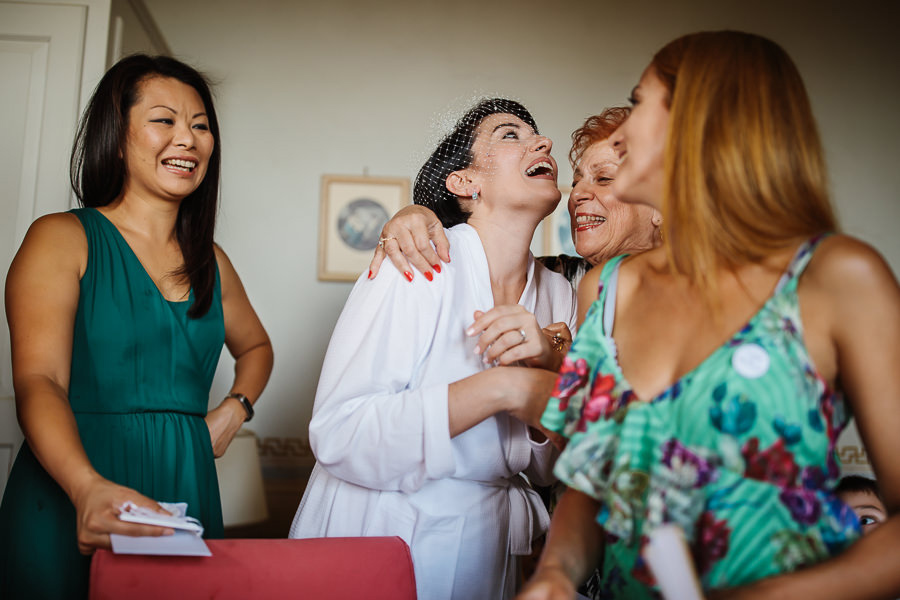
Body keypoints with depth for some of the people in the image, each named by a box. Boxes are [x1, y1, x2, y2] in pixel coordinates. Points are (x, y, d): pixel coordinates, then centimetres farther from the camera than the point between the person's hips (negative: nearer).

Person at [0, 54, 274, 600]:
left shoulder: (211, 262, 12)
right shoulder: (61, 239, -3)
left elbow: (255, 345, 29)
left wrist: (236, 407, 8)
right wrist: (88, 487, -33)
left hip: (185, 491, 5)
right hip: (70, 498, -4)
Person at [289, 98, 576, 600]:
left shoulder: (558, 294, 0)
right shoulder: (419, 265, -17)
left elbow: (552, 466, 1)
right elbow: (336, 435, -25)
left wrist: (552, 365, -17)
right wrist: (500, 388, -26)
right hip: (376, 539, -5)